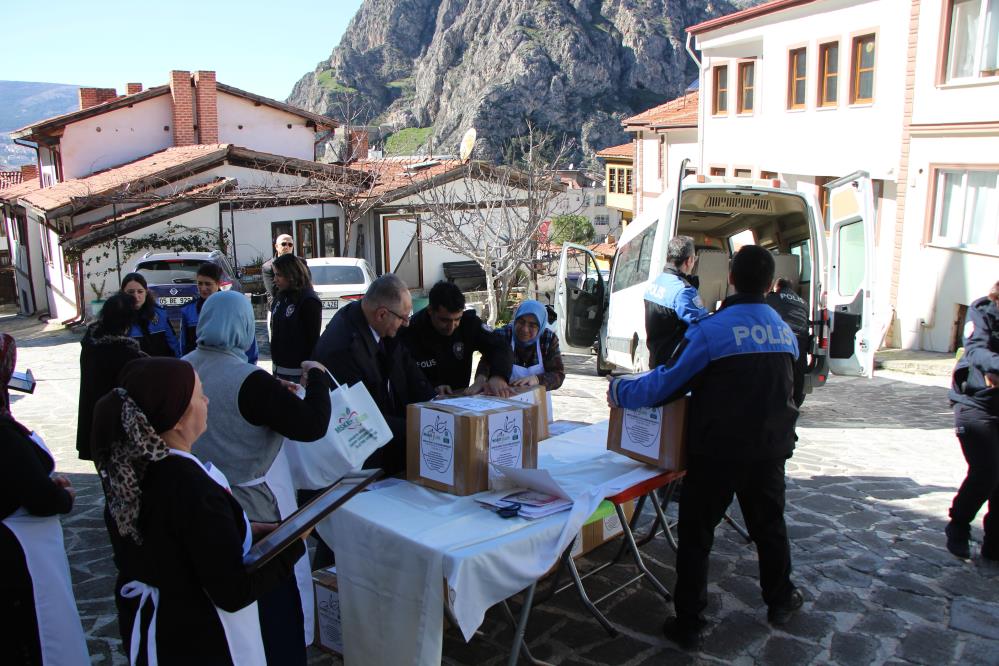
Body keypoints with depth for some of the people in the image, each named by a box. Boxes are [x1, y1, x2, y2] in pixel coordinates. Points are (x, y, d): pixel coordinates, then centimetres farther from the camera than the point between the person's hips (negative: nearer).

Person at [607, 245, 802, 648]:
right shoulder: (786, 332, 3)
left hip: (717, 451, -5)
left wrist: (618, 391, 2)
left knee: (695, 535, 7)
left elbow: (665, 383, -14)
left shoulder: (711, 329, -17)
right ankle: (780, 600, 44)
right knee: (769, 524, 25)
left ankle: (688, 624, 14)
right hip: (770, 449, 6)